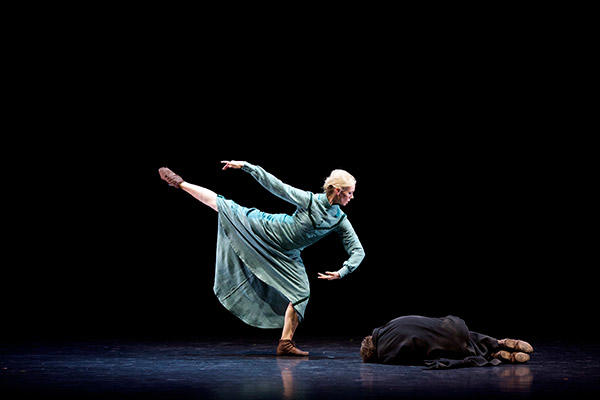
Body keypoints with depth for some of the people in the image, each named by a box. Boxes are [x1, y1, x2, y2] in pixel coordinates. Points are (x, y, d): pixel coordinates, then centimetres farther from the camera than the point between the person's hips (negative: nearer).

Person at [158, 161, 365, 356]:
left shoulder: (341, 221, -14)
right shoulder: (308, 199, -24)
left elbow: (358, 251, -11)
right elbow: (274, 185, -21)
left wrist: (341, 272, -26)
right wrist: (245, 166, -25)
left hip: (287, 255, 3)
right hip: (269, 229, -3)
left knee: (301, 293, -11)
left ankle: (286, 343, 0)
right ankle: (180, 183, 22)